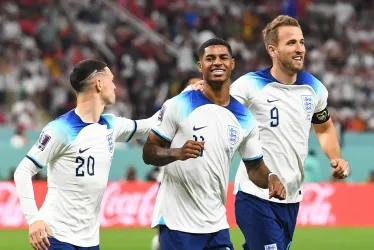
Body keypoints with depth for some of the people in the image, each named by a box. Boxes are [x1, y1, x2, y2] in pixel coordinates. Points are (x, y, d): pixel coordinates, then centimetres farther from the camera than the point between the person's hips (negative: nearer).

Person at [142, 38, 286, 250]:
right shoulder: (179, 106, -6)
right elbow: (149, 153, -5)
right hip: (177, 222, -5)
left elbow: (255, 167, 15)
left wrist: (270, 178, -7)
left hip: (216, 225, 5)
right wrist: (177, 153, -24)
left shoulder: (244, 119, 7)